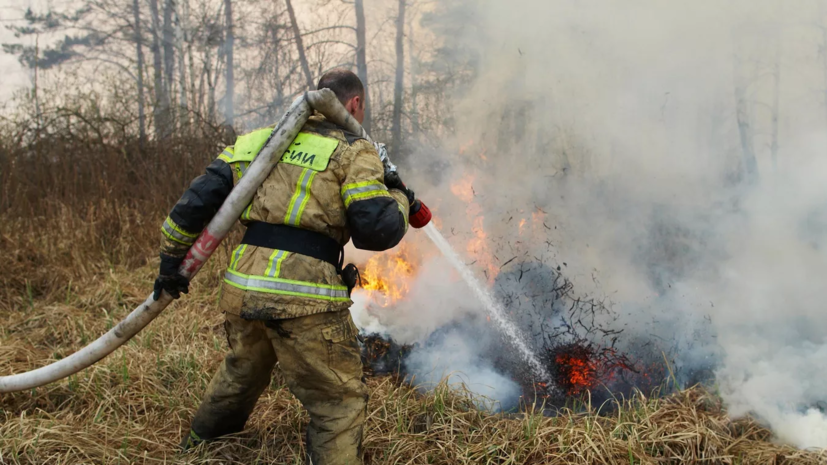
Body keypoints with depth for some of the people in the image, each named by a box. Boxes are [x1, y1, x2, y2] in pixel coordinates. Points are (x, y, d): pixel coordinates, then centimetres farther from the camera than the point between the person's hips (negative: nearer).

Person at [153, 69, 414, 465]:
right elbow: (378, 231, -9)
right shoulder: (353, 153, -1)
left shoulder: (258, 141, 16)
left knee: (240, 375, 32)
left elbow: (199, 197, 14)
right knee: (339, 401, 6)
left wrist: (173, 257, 22)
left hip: (241, 290, 7)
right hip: (304, 300, -7)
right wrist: (399, 198, 12)